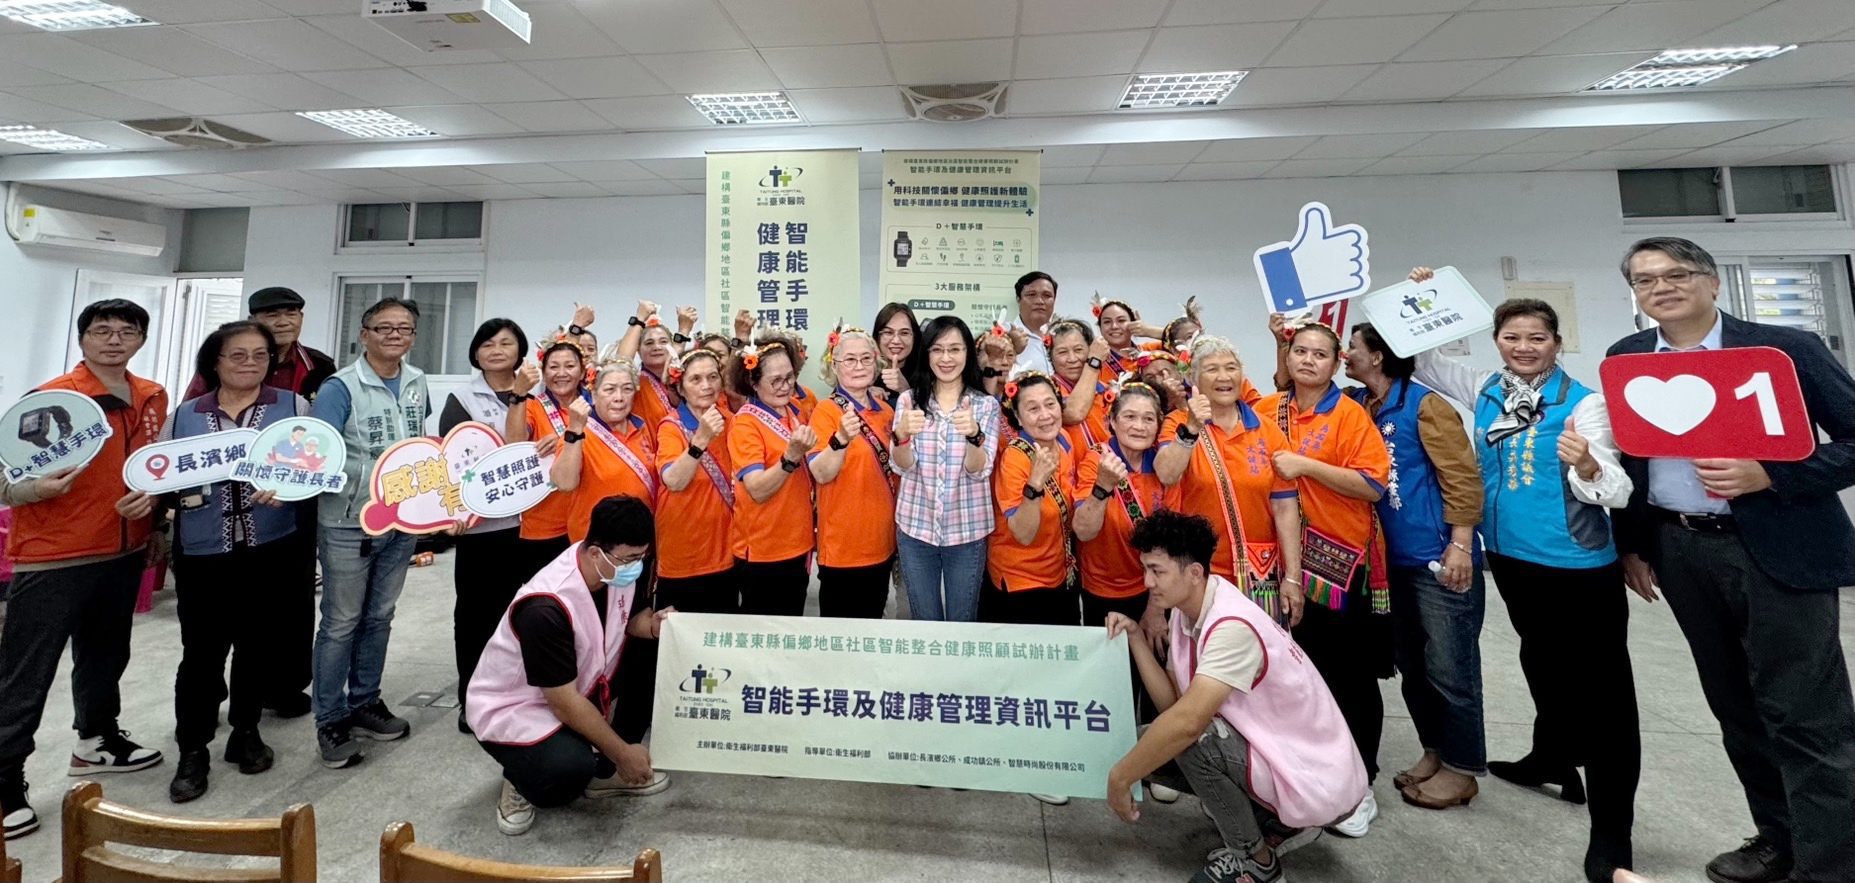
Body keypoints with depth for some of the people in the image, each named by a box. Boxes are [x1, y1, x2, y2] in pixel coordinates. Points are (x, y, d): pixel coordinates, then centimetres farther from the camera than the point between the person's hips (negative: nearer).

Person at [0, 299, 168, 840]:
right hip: (51, 560, -6)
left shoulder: (154, 398, 5)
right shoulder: (52, 396, -13)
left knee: (105, 655, 21)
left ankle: (97, 742, 38)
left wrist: (151, 494, -2)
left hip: (124, 553, 6)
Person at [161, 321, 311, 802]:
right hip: (203, 552, 1)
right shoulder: (184, 415, 8)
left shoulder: (293, 407, 3)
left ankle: (246, 732, 28)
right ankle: (192, 751, 17)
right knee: (201, 651, 1)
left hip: (270, 549, -1)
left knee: (256, 645, 11)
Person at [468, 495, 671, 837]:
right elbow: (565, 702, -27)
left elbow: (621, 625, 5)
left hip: (581, 687, 8)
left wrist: (652, 625, -19)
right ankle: (523, 779, 3)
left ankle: (605, 771, 3)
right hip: (510, 708, -7)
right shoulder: (547, 608, -34)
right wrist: (623, 753, -18)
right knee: (570, 765, -35)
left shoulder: (618, 569, -13)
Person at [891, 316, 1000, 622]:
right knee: (924, 624, 15)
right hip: (915, 528, 1)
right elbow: (902, 467, -9)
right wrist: (902, 435, -30)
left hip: (967, 531, -1)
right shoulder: (909, 400, 0)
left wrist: (973, 435, -33)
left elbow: (979, 471, -13)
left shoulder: (986, 404, -3)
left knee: (962, 624, 14)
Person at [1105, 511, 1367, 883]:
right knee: (1150, 744, 2)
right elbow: (1171, 702, -2)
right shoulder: (1184, 611, -1)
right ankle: (1277, 820, 15)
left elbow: (1187, 720, -36)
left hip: (1320, 777, -8)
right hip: (1273, 750, 8)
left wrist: (1120, 778, -25)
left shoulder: (1232, 626, -29)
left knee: (1187, 738, -25)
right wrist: (1135, 639, -11)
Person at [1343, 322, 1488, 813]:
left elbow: (1463, 477, -14)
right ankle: (1434, 752, 32)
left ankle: (1461, 768, 20)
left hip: (1437, 558, -7)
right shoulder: (1353, 405, 7)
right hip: (1392, 559, 7)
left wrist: (1460, 545, -18)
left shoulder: (1424, 406, -12)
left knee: (1448, 668, 4)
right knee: (1412, 665, 16)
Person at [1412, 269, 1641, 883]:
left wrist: (1587, 467, -39)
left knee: (1602, 688, 3)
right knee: (1542, 663, 25)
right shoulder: (1483, 391, 2)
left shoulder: (1583, 402, -13)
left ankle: (1611, 830, 14)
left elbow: (1615, 493, -18)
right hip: (1511, 556, 6)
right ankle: (1553, 758, 47)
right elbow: (1416, 357, 12)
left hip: (1580, 564, -6)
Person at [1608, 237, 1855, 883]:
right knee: (1734, 705, 15)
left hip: (1779, 550, -4)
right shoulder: (1625, 359, 5)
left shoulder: (1785, 348, -6)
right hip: (1680, 552, 4)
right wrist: (1630, 545, 9)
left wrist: (1767, 475, -21)